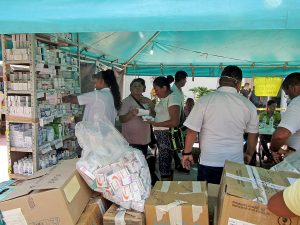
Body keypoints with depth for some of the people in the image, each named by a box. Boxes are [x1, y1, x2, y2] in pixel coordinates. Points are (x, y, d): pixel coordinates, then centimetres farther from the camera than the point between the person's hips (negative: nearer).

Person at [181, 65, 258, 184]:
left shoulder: (205, 100, -12)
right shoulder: (248, 105, -3)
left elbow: (192, 131, -10)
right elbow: (253, 134, 9)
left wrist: (187, 153, 5)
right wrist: (249, 154, 26)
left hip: (209, 162, -2)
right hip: (236, 163, 2)